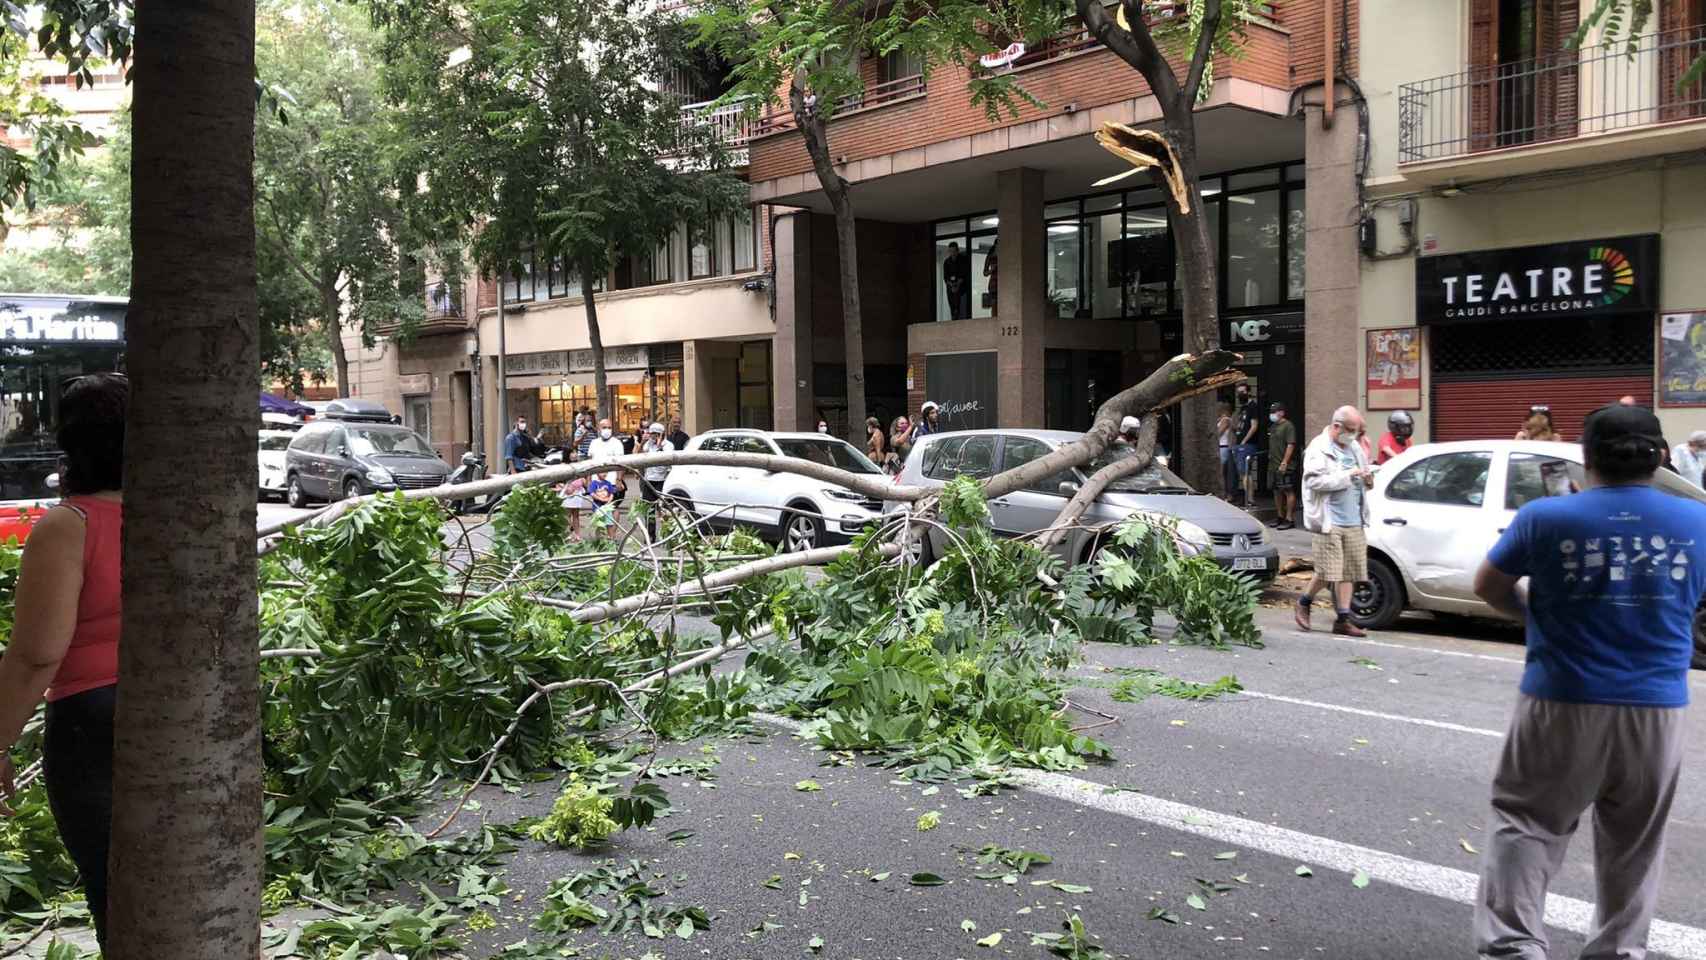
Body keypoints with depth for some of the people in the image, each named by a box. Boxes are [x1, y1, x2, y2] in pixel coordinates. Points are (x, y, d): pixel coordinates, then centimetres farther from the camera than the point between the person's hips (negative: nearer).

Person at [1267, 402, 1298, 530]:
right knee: (1277, 491, 15)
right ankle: (1279, 517, 25)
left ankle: (1289, 519, -5)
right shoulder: (1272, 426, 17)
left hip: (1285, 466, -9)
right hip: (1273, 465, 9)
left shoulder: (1288, 426, -10)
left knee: (1288, 491, -6)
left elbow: (1291, 445, -17)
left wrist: (1284, 463, -21)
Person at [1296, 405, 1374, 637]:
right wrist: (1347, 475, -17)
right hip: (1329, 521, -7)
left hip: (1354, 521, 7)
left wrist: (1367, 478, 8)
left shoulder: (1355, 448, 17)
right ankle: (1303, 603, 17)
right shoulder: (1319, 449, -5)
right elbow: (1315, 481, -17)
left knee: (1349, 573, 4)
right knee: (1328, 572, -7)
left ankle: (1343, 619, 9)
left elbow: (1363, 474, 31)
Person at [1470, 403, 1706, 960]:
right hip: (1657, 708, 3)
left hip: (1563, 704, -2)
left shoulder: (1547, 517, -8)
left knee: (1525, 824, 6)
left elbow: (1487, 588, 3)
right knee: (1633, 846, 16)